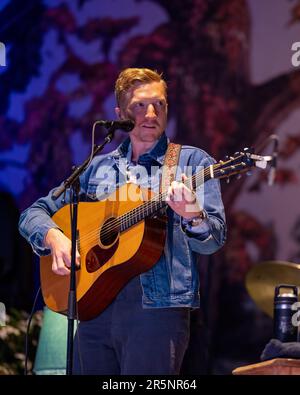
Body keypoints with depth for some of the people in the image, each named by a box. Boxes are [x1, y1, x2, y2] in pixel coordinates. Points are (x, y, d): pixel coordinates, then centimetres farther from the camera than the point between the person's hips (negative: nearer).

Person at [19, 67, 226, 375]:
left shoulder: (192, 161, 4)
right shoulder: (99, 167, 16)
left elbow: (214, 240, -5)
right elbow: (33, 214, 17)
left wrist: (191, 215, -27)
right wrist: (54, 237, -5)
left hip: (156, 306, -4)